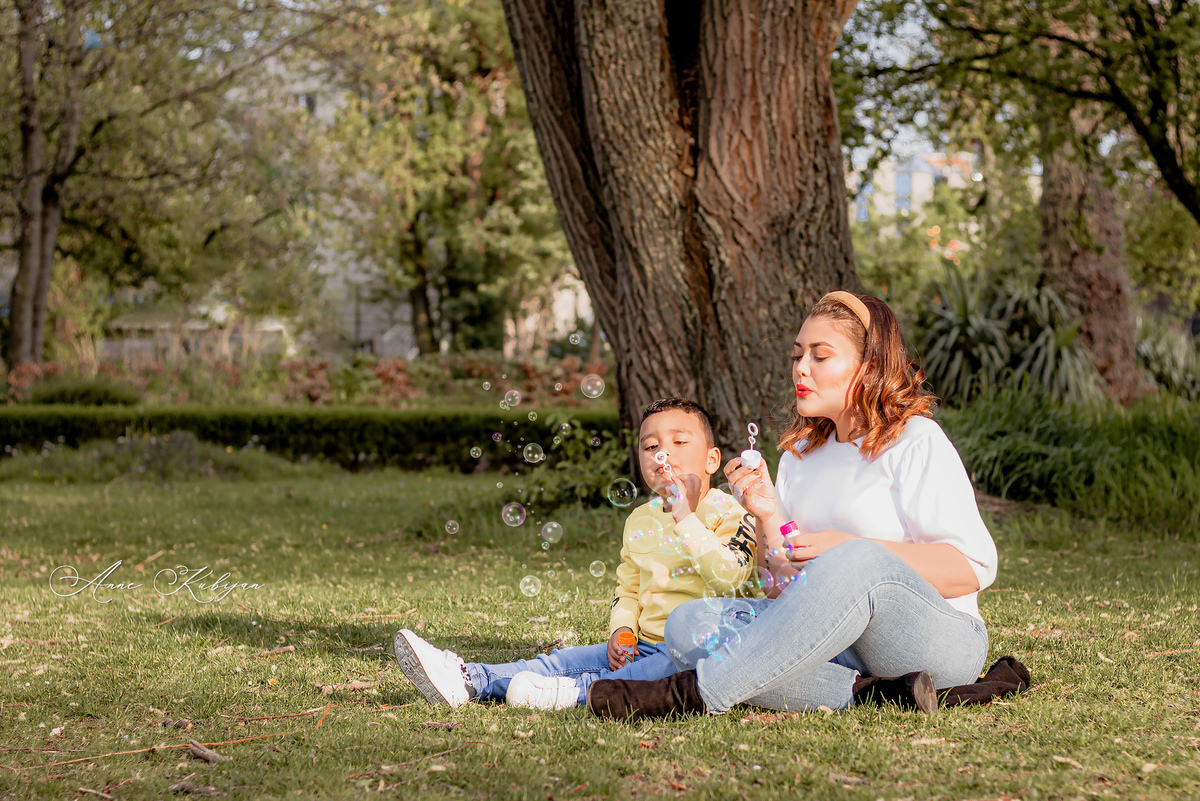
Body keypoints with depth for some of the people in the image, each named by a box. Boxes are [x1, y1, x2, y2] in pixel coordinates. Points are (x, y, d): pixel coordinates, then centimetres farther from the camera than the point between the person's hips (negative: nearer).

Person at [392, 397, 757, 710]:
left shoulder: (727, 514, -7)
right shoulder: (640, 521, 14)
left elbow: (728, 579, -25)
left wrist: (686, 519, -26)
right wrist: (622, 630, 2)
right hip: (645, 646, 7)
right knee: (562, 660, -5)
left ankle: (578, 692, -39)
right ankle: (470, 680, -14)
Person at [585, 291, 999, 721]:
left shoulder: (916, 444, -2)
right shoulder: (799, 455, 16)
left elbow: (973, 568, -12)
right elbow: (785, 592, 13)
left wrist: (846, 549, -18)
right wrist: (769, 520, -7)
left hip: (941, 638, -6)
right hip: (836, 644, 6)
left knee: (860, 562, -38)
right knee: (688, 624, -15)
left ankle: (697, 691, -33)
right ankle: (862, 691, -28)